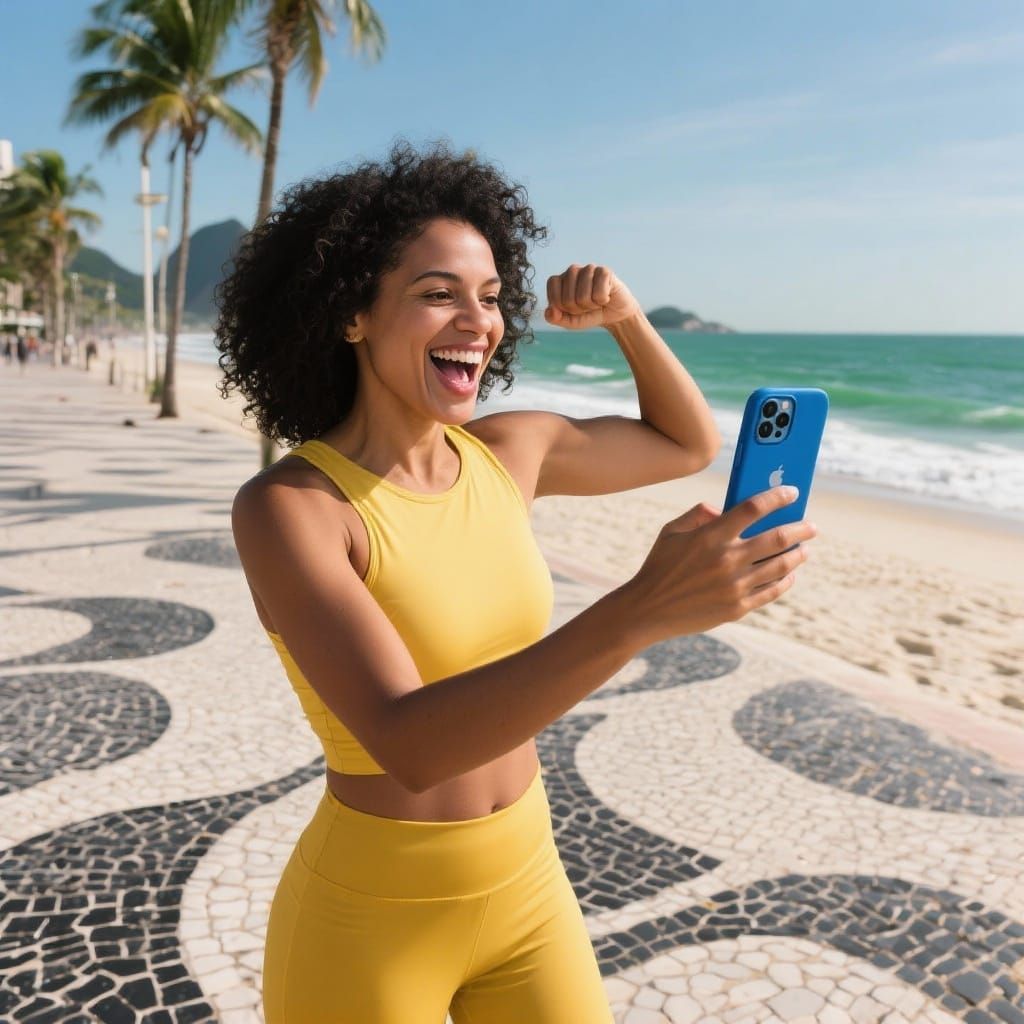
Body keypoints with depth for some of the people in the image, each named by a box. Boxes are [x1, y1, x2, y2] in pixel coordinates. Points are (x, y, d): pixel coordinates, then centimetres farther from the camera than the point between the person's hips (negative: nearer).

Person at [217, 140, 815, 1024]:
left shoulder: (510, 452, -4)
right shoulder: (284, 508, -21)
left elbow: (690, 445, 13)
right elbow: (410, 745, -33)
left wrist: (626, 318, -4)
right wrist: (641, 609, -43)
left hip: (528, 891, 5)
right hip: (367, 918, -4)